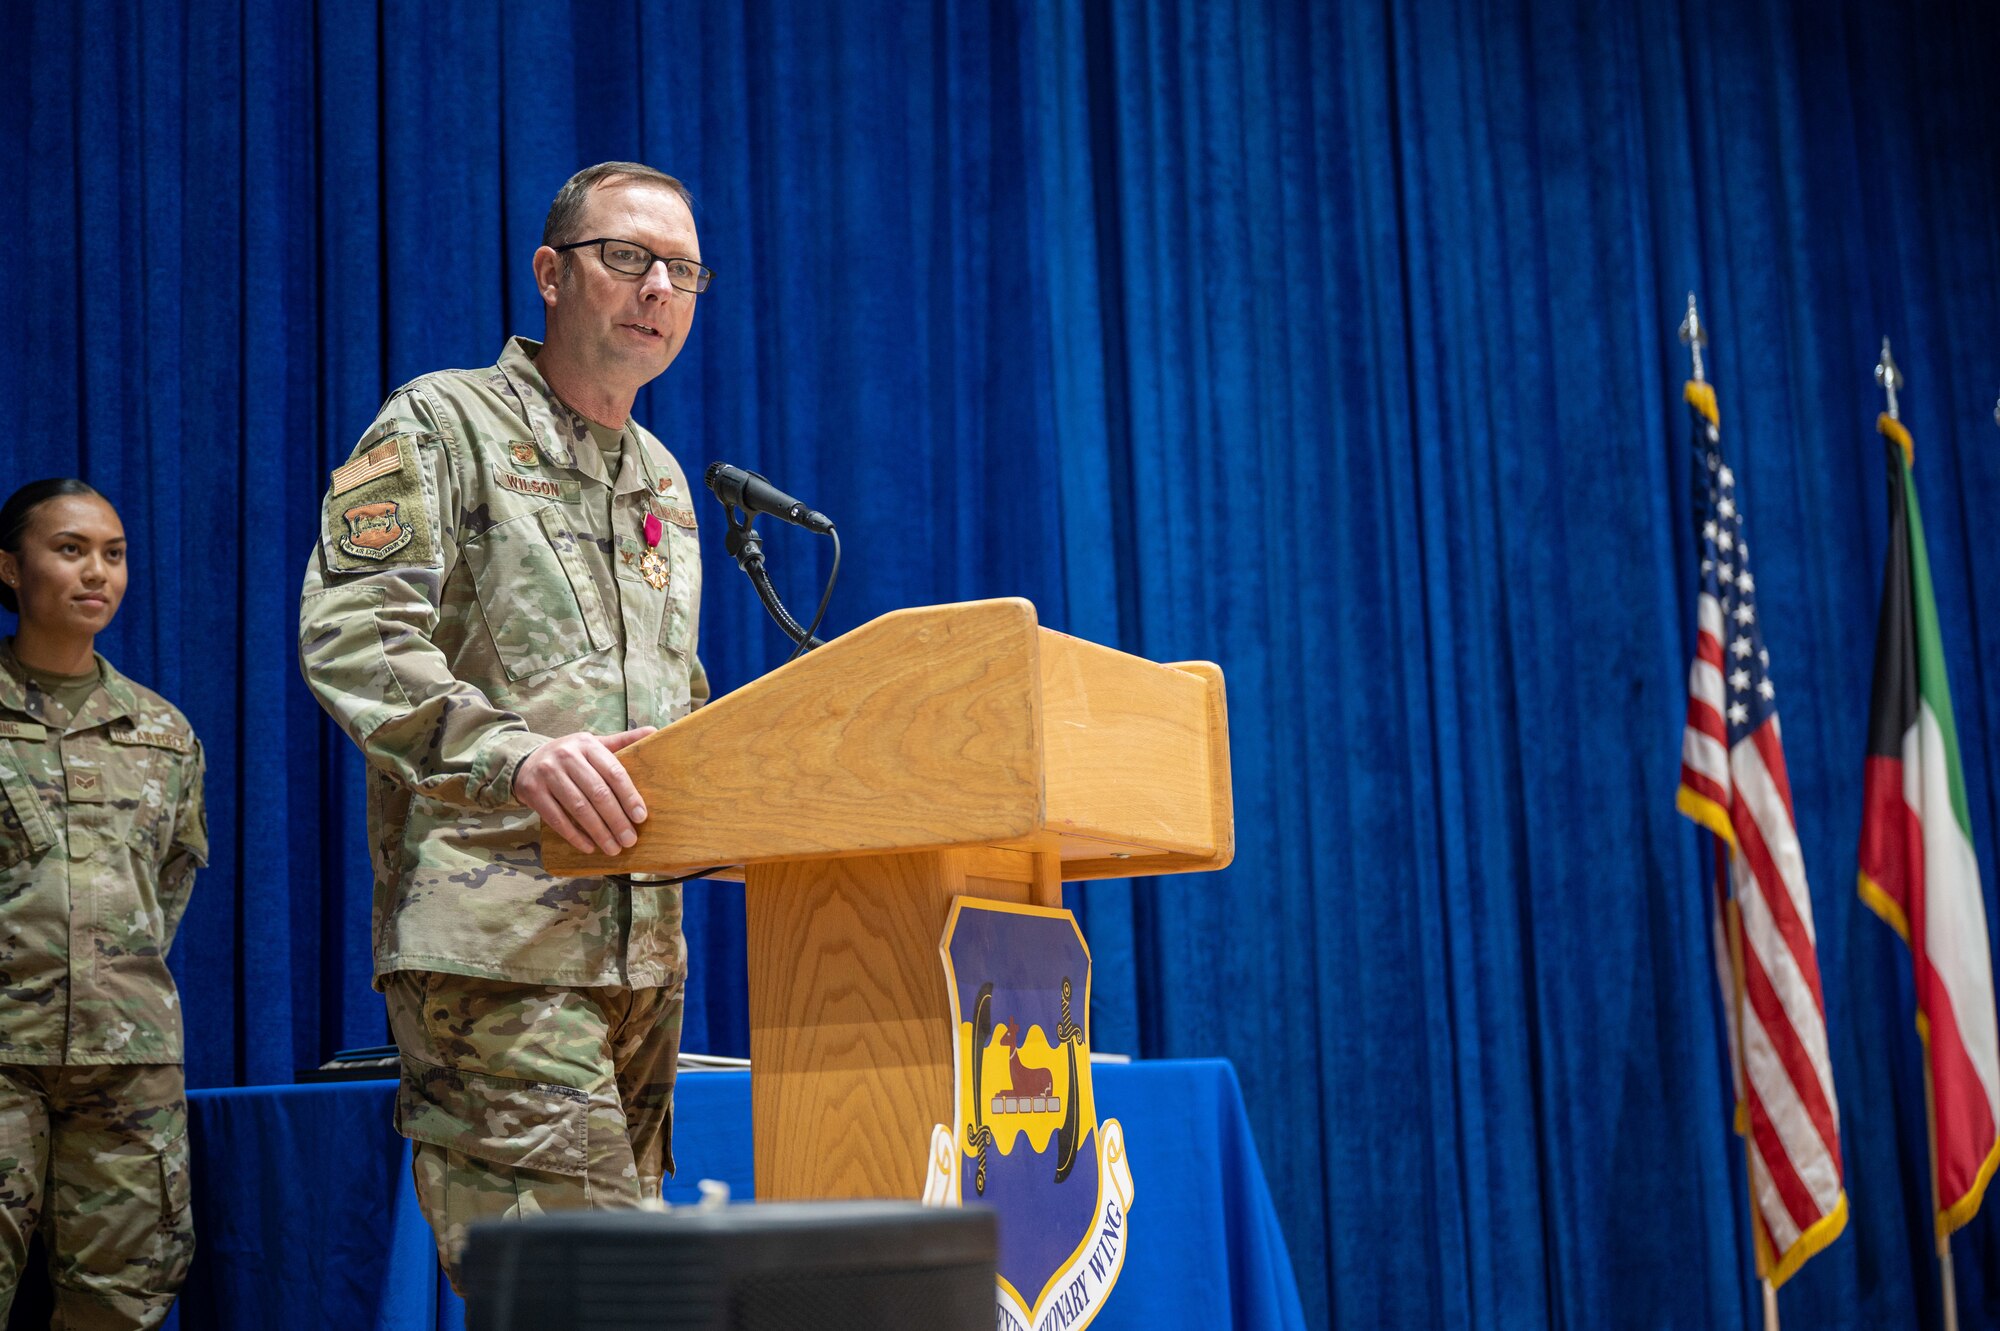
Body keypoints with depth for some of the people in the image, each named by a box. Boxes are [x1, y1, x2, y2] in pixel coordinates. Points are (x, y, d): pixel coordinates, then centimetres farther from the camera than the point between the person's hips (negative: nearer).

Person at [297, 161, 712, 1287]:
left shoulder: (665, 483, 24)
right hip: (498, 931, -8)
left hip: (643, 937, 8)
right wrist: (511, 752, -28)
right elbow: (349, 632, -12)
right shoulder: (445, 423, 2)